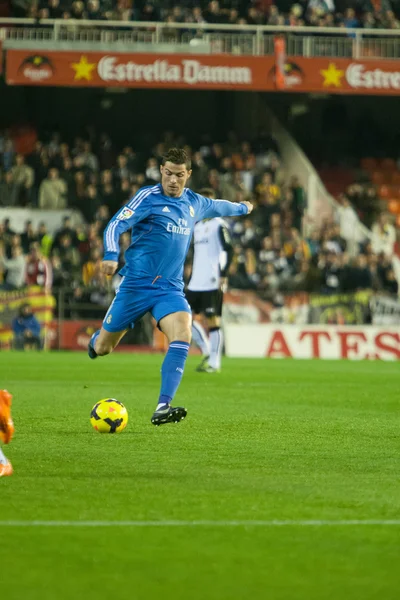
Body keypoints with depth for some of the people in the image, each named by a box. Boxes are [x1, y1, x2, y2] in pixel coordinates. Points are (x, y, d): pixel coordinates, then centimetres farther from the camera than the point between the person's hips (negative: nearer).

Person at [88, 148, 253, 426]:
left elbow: (218, 206, 34)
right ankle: (97, 339, 44)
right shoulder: (148, 197, -7)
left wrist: (242, 208, 51)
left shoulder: (195, 203, 11)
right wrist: (111, 255, -33)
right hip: (136, 284, -3)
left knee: (182, 335, -25)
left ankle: (162, 408, -31)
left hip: (170, 288, 3)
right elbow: (116, 225, -16)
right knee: (102, 349, 3)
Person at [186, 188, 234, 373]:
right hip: (196, 283, 8)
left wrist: (223, 275, -21)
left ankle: (214, 362, -3)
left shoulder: (219, 225, -6)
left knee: (213, 320, -7)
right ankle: (206, 350, 15)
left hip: (213, 283, -8)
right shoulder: (197, 227, 18)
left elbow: (228, 250, -14)